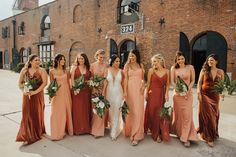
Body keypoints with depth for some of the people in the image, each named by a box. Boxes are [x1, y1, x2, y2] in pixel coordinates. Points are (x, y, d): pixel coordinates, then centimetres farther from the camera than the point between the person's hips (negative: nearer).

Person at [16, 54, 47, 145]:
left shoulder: (41, 71, -4)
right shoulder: (24, 70, 5)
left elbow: (45, 83, -15)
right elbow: (20, 82, 10)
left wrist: (35, 91, -20)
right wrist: (24, 91, -5)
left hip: (38, 96, -2)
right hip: (27, 96, 2)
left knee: (37, 114, 7)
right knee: (27, 114, 2)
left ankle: (38, 133, 25)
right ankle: (27, 136, 14)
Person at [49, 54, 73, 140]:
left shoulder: (66, 71, 5)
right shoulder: (52, 71, -1)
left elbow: (68, 83, 8)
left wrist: (69, 94, 7)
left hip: (66, 93, 2)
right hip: (57, 94, -2)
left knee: (66, 112, 9)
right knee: (57, 113, 1)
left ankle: (65, 130, 26)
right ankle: (57, 133, 14)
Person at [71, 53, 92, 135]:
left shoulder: (88, 68, 9)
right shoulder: (74, 67, 3)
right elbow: (72, 79, -3)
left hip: (86, 90, 2)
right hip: (77, 90, -2)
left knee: (86, 109, 7)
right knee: (77, 109, 1)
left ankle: (86, 128, 19)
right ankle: (77, 128, 12)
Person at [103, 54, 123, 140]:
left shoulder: (120, 71, 0)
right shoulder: (107, 70, -2)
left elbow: (122, 83, 4)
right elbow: (105, 83, -1)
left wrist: (123, 94, 3)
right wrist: (103, 94, -3)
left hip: (118, 93, -1)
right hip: (109, 93, 1)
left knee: (116, 112, 0)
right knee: (110, 112, 13)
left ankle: (114, 133, 11)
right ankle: (113, 129, 36)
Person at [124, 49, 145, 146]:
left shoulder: (141, 65, 11)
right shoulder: (127, 66, 5)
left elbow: (143, 78, 14)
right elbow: (126, 79, -1)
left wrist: (143, 85, -5)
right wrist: (125, 91, -9)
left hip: (139, 89, 2)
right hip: (130, 89, -1)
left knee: (138, 111, 0)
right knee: (131, 110, 2)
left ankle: (136, 134, 8)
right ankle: (131, 131, 17)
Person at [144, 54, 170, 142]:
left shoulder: (166, 71, 2)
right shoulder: (151, 70, -2)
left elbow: (167, 84, 5)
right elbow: (148, 83, 2)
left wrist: (166, 94, -4)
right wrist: (146, 94, 3)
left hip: (161, 94, 1)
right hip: (152, 94, -1)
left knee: (159, 114, 7)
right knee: (151, 112, 6)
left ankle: (157, 133, 22)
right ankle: (151, 128, 26)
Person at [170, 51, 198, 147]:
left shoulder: (190, 67, 0)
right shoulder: (173, 68, 2)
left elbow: (193, 80, 2)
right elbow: (172, 81, 0)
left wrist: (188, 89, -11)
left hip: (188, 93, -1)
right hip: (177, 93, 1)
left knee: (187, 114, -7)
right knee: (178, 113, 9)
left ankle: (186, 137, 1)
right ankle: (179, 132, 30)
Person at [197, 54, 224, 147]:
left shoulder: (220, 71, 4)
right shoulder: (204, 70, 0)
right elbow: (199, 82, 0)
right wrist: (198, 92, -11)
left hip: (215, 95, 2)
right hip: (205, 94, -2)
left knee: (214, 114, 10)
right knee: (206, 114, 0)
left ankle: (213, 133, 32)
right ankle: (209, 137, 10)